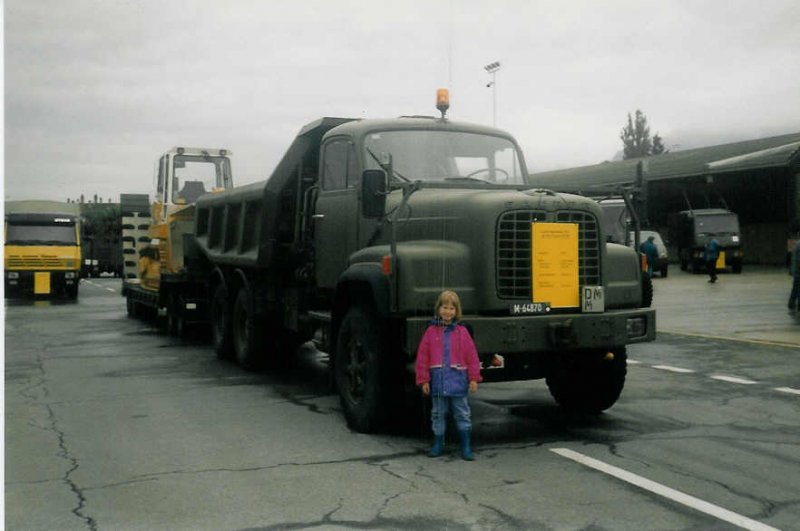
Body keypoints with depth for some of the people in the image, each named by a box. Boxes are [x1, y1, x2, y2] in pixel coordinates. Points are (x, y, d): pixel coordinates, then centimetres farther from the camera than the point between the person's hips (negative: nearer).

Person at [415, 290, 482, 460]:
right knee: (438, 414, 11)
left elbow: (472, 356, 1)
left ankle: (466, 447, 12)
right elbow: (422, 357, 1)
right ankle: (438, 444, 23)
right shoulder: (431, 331, 1)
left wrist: (474, 378, -2)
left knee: (462, 414, 5)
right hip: (437, 380, 1)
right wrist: (424, 380, -2)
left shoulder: (462, 331, 1)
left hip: (458, 380, -1)